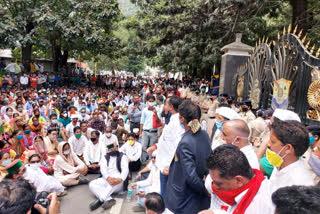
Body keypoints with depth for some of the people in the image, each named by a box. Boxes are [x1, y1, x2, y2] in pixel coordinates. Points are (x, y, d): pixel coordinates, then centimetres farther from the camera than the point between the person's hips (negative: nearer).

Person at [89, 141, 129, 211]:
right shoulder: (105, 158, 18)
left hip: (117, 184, -3)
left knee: (117, 180, -37)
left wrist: (120, 179, -31)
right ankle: (109, 199, -36)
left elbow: (125, 169, -8)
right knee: (92, 184, -22)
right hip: (106, 180, 4)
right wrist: (108, 178, -26)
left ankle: (100, 200, -35)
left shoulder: (122, 157, 9)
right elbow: (103, 169, -2)